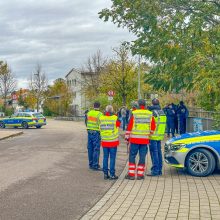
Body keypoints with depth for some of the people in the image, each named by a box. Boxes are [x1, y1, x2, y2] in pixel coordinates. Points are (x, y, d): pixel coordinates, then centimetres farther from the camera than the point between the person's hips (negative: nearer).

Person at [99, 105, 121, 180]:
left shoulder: (101, 119, -2)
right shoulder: (115, 118, -11)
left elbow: (100, 129, 6)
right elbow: (118, 124, 6)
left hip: (104, 142, 3)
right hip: (113, 142, -3)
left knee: (105, 157, 10)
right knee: (112, 158, 3)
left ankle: (105, 174, 14)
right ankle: (112, 174, 4)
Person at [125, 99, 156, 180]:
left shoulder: (134, 113, -5)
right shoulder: (150, 114, 3)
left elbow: (130, 126, -4)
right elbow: (153, 126, 7)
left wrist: (127, 136, 4)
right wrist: (150, 134, 22)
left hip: (134, 138, -2)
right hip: (145, 139, 2)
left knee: (132, 156, 5)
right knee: (142, 157, 7)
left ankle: (131, 174, 4)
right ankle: (140, 174, 8)